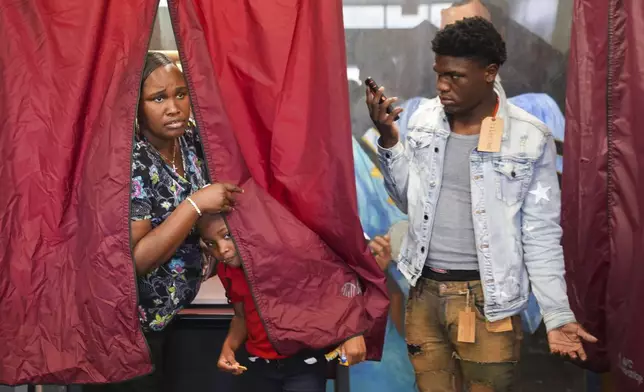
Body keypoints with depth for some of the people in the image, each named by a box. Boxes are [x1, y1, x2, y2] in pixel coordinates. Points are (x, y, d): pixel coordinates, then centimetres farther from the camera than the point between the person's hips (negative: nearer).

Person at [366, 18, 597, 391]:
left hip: (487, 301, -4)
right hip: (424, 293, 4)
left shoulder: (530, 138, -10)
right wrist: (389, 139, -4)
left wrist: (558, 315, -9)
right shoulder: (425, 118, 1)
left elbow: (541, 234, -5)